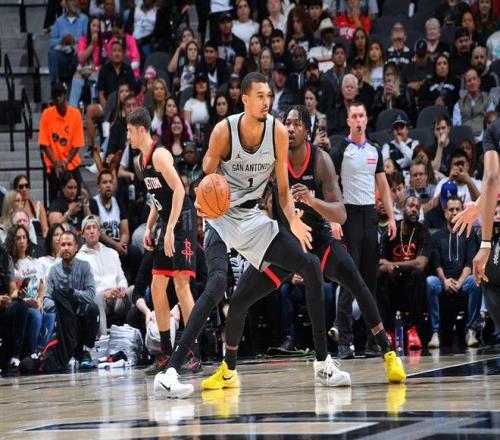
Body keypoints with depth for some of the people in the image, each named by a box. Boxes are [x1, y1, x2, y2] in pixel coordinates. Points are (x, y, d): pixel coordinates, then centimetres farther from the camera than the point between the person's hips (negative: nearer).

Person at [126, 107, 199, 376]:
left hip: (182, 221, -10)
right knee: (157, 287, 7)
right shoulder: (141, 160, 15)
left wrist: (170, 229, -26)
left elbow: (179, 190, -21)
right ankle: (166, 353, 12)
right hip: (165, 223, 10)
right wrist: (149, 228, 15)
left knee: (181, 285, -12)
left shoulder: (159, 155, -14)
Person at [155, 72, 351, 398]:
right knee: (218, 283, -29)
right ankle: (170, 371, -31)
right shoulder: (224, 130, -17)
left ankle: (323, 365, 8)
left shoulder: (278, 132, -7)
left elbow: (283, 187, -1)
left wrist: (293, 220, -19)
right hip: (222, 216, -5)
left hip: (253, 217, 5)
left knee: (311, 266, -2)